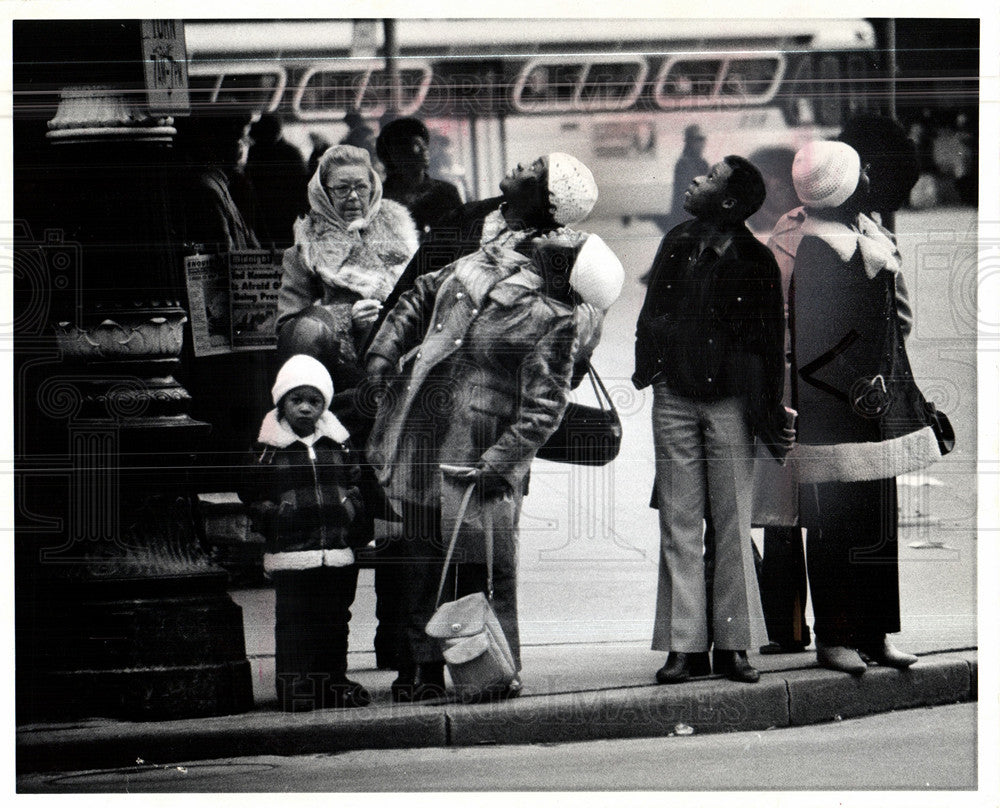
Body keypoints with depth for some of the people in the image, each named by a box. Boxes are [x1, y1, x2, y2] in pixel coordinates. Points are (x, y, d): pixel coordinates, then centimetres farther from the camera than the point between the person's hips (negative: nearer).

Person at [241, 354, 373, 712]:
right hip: (291, 553, -4)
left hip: (338, 553, 4)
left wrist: (351, 508, 8)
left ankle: (333, 681, 20)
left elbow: (357, 484, 23)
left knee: (335, 621, 10)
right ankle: (294, 687, 0)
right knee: (293, 622, -5)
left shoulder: (340, 444, 12)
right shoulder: (267, 448, 1)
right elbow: (250, 498, 3)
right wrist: (276, 515, -8)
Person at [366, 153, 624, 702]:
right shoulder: (490, 256, 7)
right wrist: (385, 349, 9)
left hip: (475, 450, -7)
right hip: (421, 433, 7)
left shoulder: (554, 320, -15)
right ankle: (421, 670, 21)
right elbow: (423, 294, 21)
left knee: (485, 563, -1)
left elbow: (543, 409, -17)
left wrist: (497, 464, -23)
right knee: (423, 558, 12)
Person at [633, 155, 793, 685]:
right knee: (679, 525, 2)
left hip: (730, 402, -3)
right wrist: (643, 372, 8)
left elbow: (770, 343, -2)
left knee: (733, 526, 1)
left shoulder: (756, 263, -5)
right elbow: (650, 315, 15)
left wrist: (769, 414, -3)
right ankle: (685, 646, 4)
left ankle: (733, 645, 6)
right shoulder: (676, 245, 7)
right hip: (675, 397, 3)